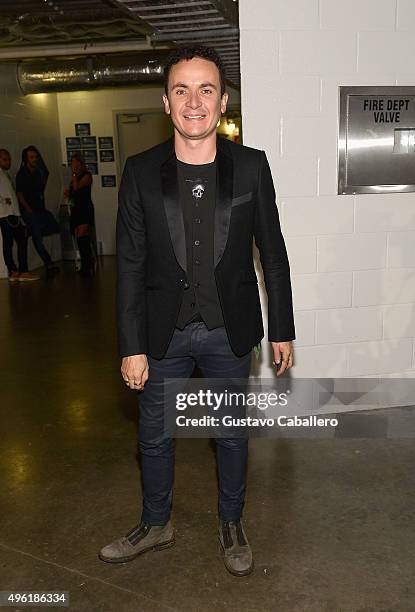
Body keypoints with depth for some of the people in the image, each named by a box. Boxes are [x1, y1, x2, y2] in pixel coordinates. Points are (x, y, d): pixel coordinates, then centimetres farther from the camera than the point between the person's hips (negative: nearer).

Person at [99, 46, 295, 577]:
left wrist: (282, 329, 1)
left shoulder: (251, 166, -6)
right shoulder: (141, 172, -6)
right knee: (154, 436, 16)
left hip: (229, 332, 0)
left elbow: (272, 252, 0)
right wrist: (132, 346, -6)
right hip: (164, 332, 1)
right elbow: (130, 265, -5)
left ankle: (231, 524, 42)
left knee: (232, 433, 17)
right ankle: (155, 525, 42)